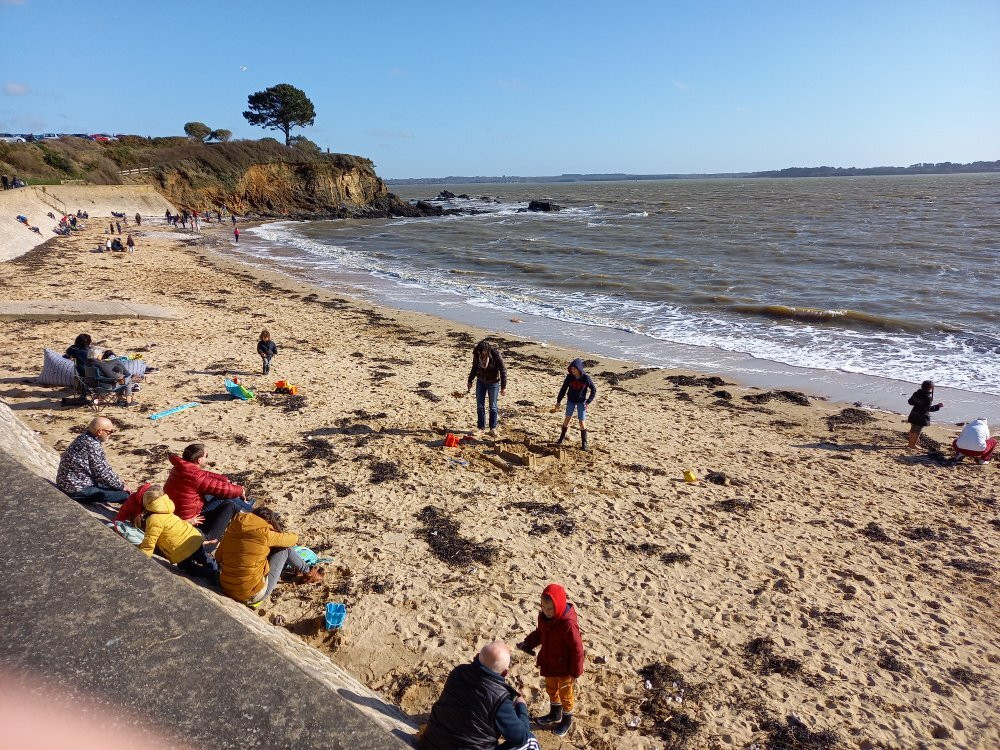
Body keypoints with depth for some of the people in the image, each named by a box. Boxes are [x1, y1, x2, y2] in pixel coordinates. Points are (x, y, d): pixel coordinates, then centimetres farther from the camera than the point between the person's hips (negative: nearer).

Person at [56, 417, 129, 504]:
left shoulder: (83, 437, 7)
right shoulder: (93, 446, -23)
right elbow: (104, 473, -19)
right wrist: (121, 486, -5)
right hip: (78, 491, -11)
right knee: (125, 495, -16)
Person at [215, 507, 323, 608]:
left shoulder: (231, 529, 1)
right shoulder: (264, 533, -15)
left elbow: (218, 557, 11)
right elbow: (293, 538, 0)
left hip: (226, 589, 7)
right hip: (252, 596, -6)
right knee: (284, 549, 6)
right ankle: (308, 573, 27)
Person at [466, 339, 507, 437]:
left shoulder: (496, 355, -25)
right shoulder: (476, 354, -12)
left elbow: (503, 370, -16)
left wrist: (503, 386, -15)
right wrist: (470, 381, 12)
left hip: (493, 382, -4)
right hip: (481, 381, 4)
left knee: (493, 406, 4)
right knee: (480, 405, 4)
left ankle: (493, 428, 17)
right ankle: (481, 427, 16)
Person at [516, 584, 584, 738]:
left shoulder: (568, 624, -35)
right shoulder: (544, 617, -13)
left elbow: (577, 649, -25)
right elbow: (540, 632, 7)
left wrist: (576, 672, -17)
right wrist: (528, 643, -8)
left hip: (564, 667, -7)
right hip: (549, 664, 7)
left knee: (565, 693, 17)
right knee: (551, 689, 27)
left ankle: (567, 719, 43)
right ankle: (555, 714, 52)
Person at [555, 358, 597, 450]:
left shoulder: (586, 378, -18)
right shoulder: (569, 377, -11)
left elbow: (594, 390, -7)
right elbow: (563, 389, 0)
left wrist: (588, 402, -13)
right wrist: (558, 401, 3)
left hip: (581, 402, -2)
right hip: (571, 401, 2)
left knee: (582, 423, -3)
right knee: (567, 419, 8)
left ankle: (584, 443, 9)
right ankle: (562, 437, 28)